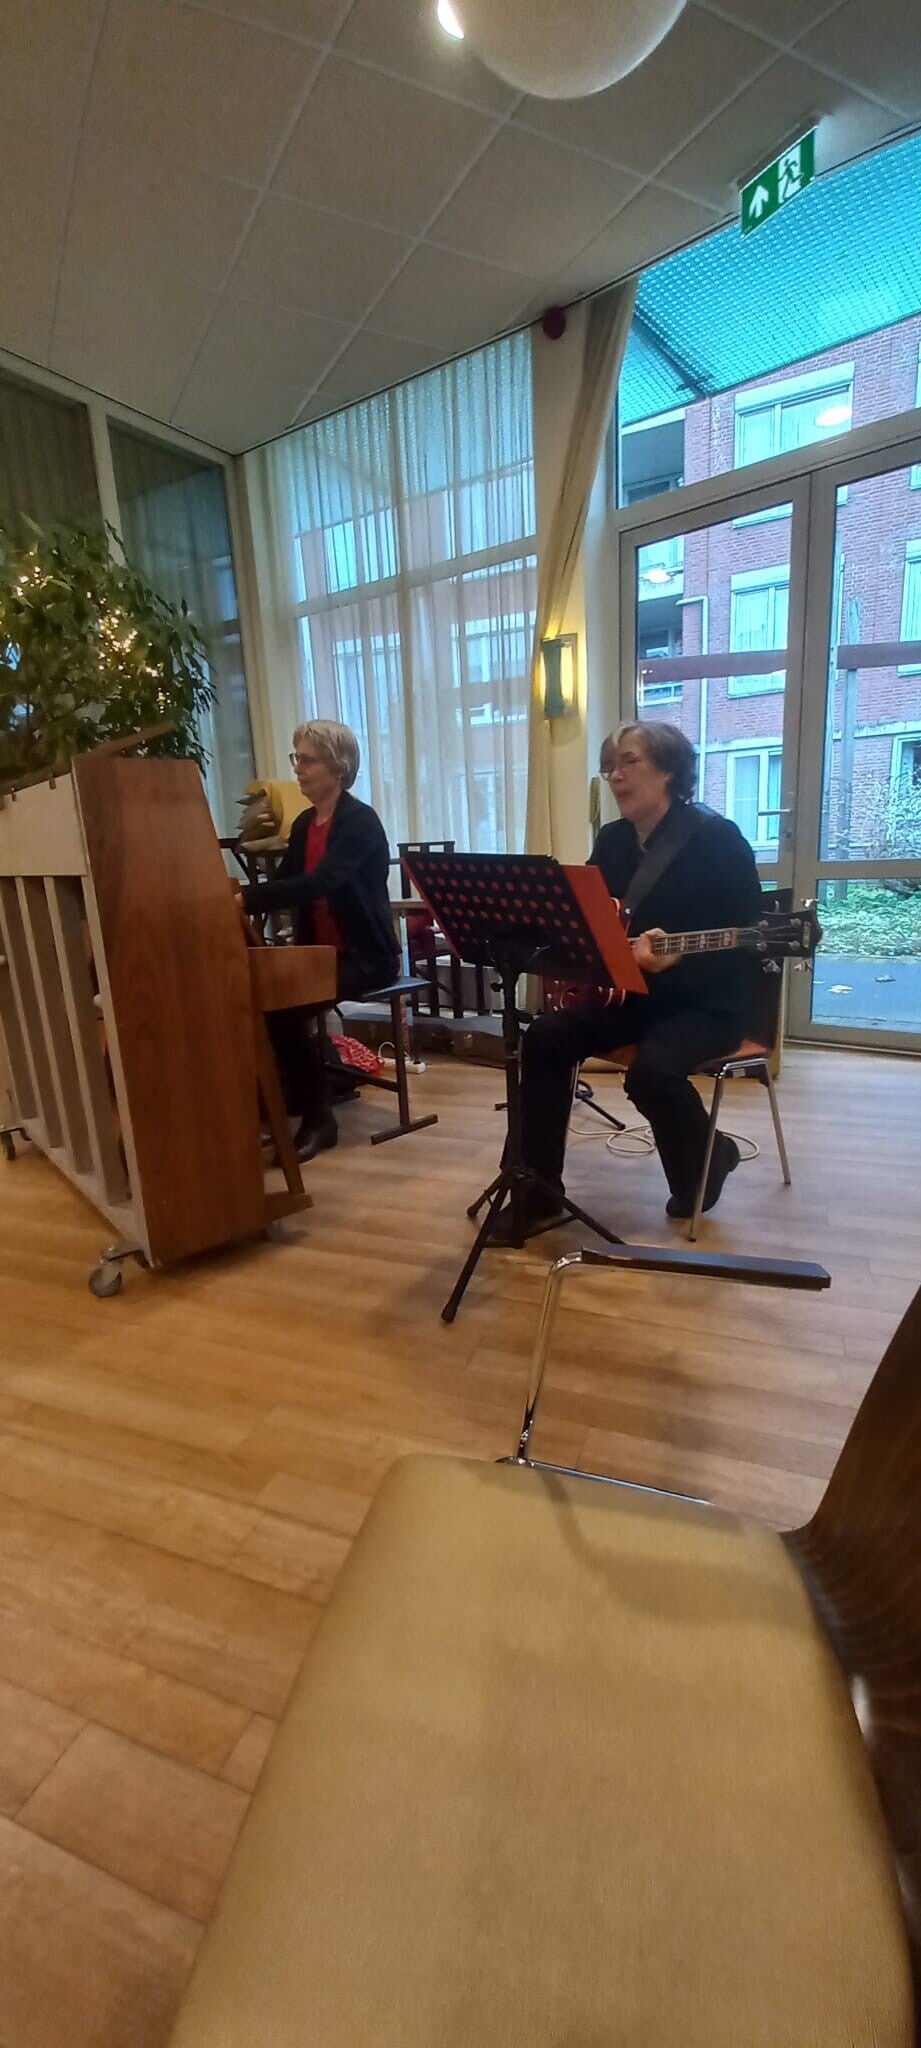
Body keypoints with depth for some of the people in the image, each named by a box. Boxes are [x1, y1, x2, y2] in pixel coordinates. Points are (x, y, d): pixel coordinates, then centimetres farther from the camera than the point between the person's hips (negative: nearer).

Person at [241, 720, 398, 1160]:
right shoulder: (303, 824, 13)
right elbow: (284, 883, 9)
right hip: (320, 950, 7)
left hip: (365, 956, -7)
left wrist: (244, 899, -35)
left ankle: (318, 1117, -8)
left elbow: (316, 885, -29)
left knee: (285, 1004, -24)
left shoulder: (360, 821, -14)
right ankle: (292, 1093, 4)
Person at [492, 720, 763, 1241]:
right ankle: (539, 1191, -6)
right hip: (629, 991, 6)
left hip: (707, 1001, -6)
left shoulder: (716, 837, -12)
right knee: (546, 1037, -15)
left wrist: (673, 960, -32)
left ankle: (708, 1161, 5)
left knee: (652, 1070, -32)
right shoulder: (612, 840, 8)